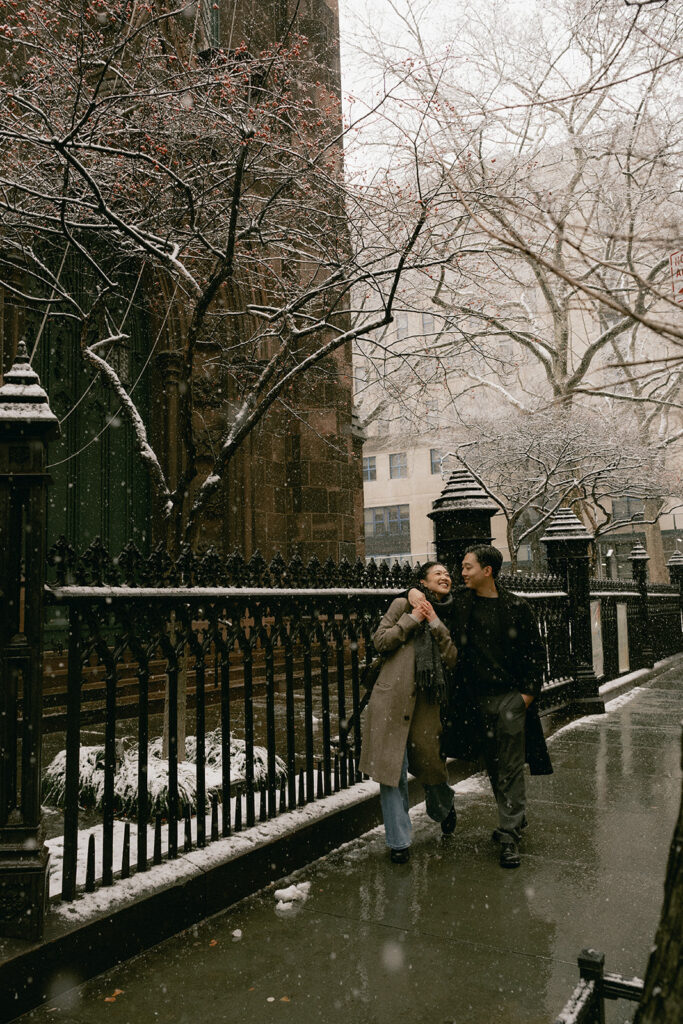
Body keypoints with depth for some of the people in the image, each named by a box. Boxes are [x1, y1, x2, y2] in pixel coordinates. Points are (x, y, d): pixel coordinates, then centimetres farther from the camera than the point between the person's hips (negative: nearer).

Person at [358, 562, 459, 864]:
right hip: (393, 696, -2)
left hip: (427, 701, 3)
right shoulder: (403, 604, 4)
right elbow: (380, 640, -2)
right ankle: (399, 842, 13)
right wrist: (412, 619, -7)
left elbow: (452, 660, 1)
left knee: (430, 762, 8)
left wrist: (436, 624, -8)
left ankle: (444, 810, 43)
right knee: (392, 769, -1)